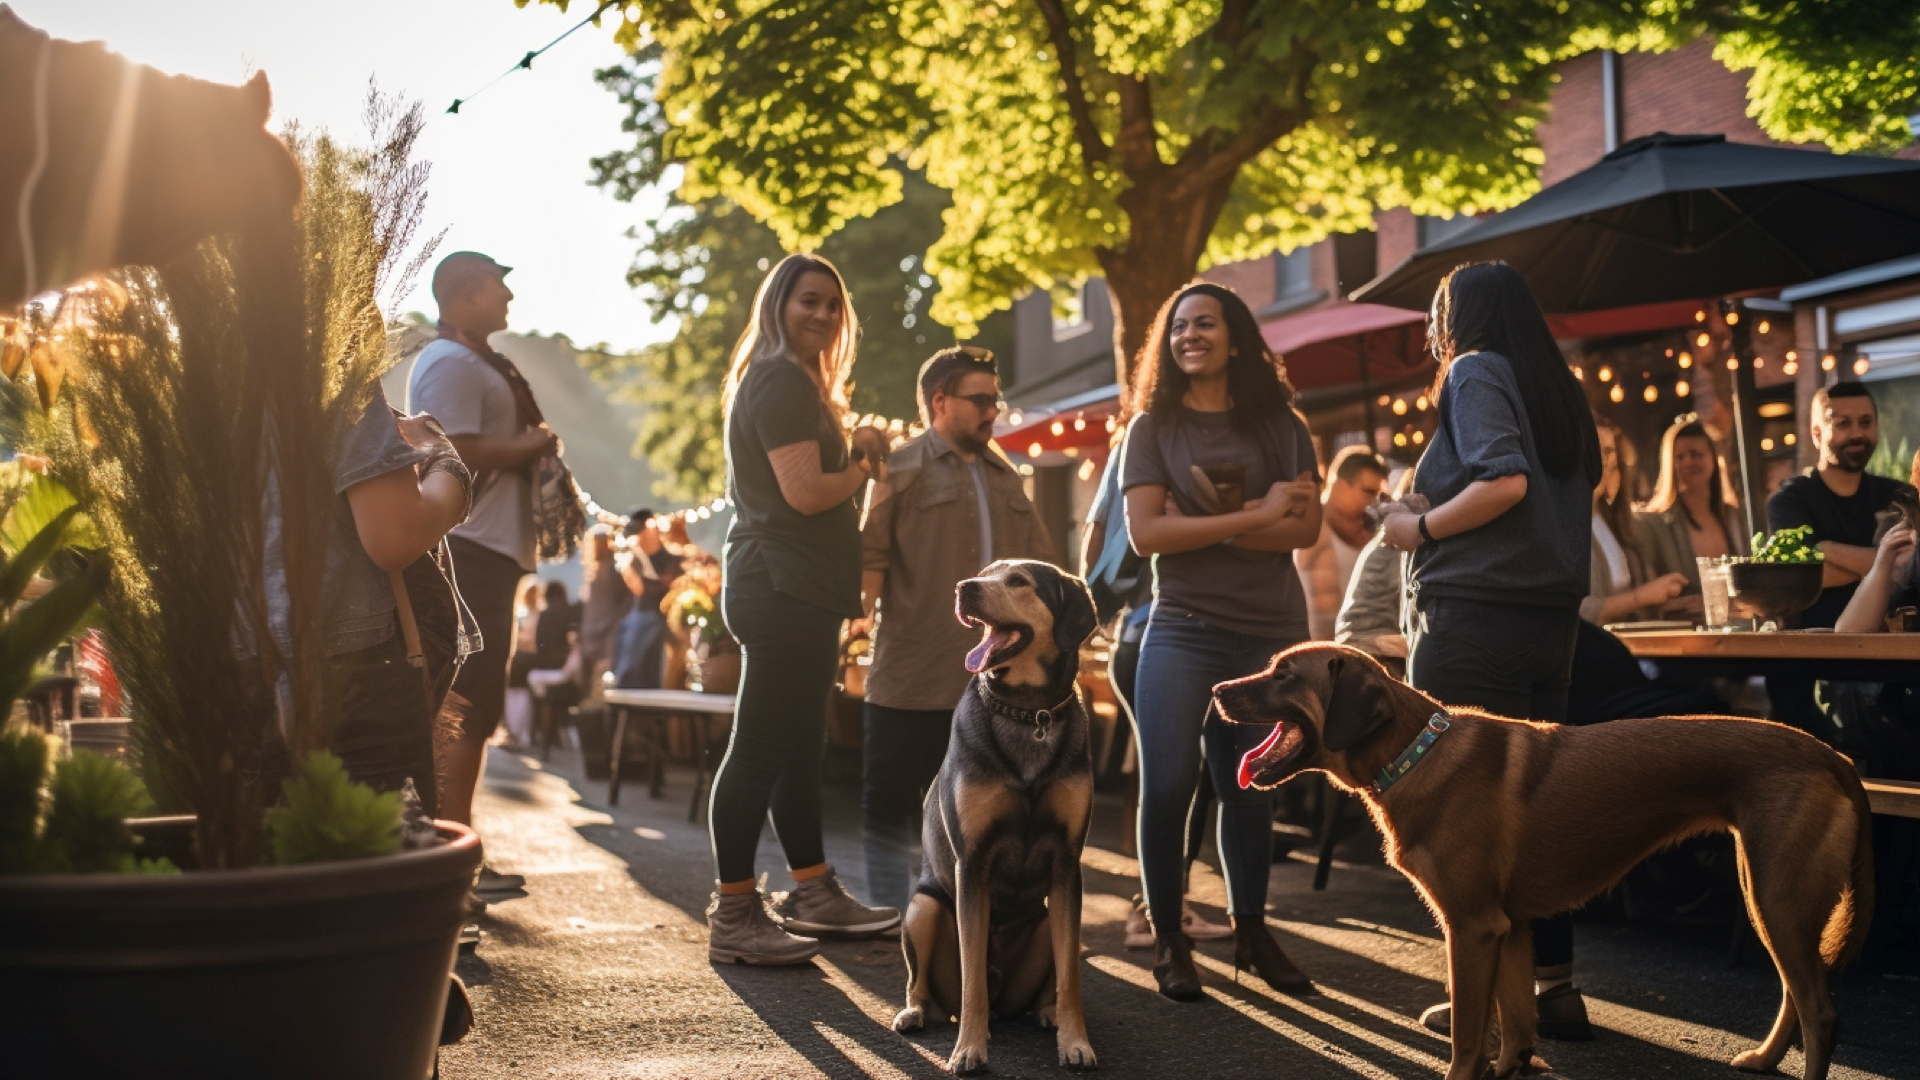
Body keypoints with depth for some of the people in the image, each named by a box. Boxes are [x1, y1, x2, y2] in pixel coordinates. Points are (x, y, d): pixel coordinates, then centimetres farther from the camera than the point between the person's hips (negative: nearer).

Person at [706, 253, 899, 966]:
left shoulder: (793, 381, 21)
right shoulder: (782, 381, -13)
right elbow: (805, 491, -21)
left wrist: (854, 451, 8)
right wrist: (865, 469, -4)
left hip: (793, 591, 11)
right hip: (784, 588, -11)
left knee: (799, 746, 16)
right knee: (760, 749, -9)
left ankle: (813, 894, 25)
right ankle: (734, 919, -5)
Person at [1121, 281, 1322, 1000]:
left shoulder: (1280, 426, 7)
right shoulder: (1152, 428, 4)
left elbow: (1305, 528, -4)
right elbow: (1146, 533, -9)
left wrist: (1205, 526, -14)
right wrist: (1256, 515, -12)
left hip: (1272, 635, 2)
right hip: (1182, 632, -1)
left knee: (1251, 790, 9)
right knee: (1166, 787, -6)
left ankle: (1251, 930, 23)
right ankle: (1168, 940, 8)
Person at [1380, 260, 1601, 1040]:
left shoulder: (1475, 371, -6)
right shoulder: (1558, 389, 17)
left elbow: (1503, 479, -20)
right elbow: (1581, 489, 18)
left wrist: (1420, 529, -9)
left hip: (1472, 617, -8)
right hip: (1551, 616, 8)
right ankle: (1554, 985, 14)